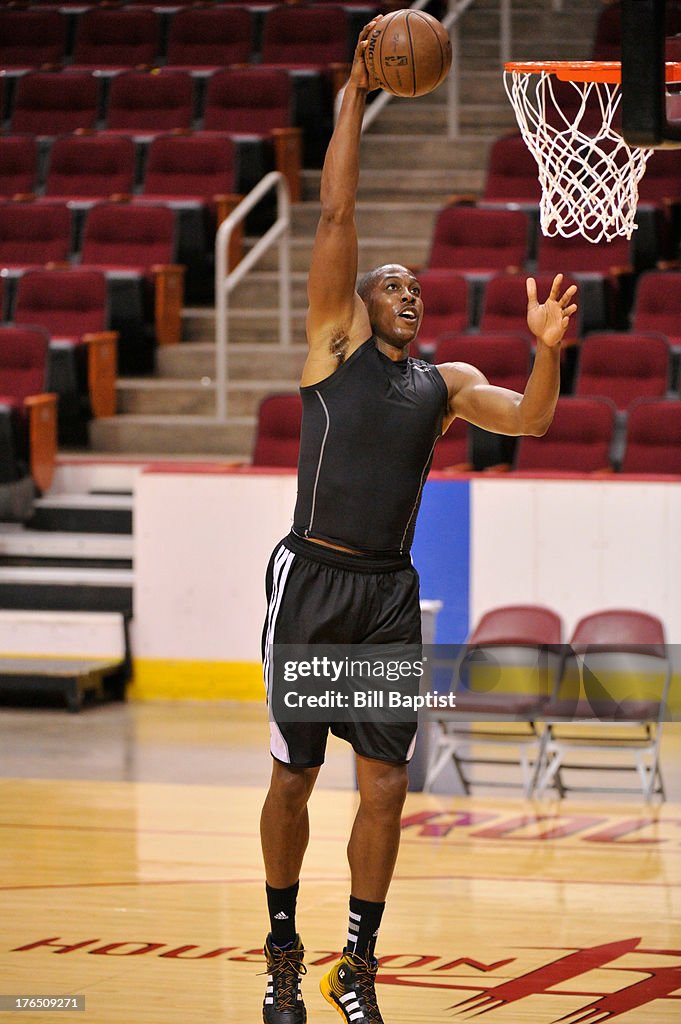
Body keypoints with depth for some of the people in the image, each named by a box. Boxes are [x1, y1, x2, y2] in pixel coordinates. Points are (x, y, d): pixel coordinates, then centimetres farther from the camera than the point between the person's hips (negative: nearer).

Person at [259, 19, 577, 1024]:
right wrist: (356, 98, -3)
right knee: (294, 779, 4)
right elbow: (336, 215, -1)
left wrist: (547, 348, -19)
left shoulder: (448, 381, 14)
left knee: (385, 788, -1)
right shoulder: (336, 340, 4)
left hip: (391, 593, 3)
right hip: (313, 580, -3)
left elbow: (530, 419, -1)